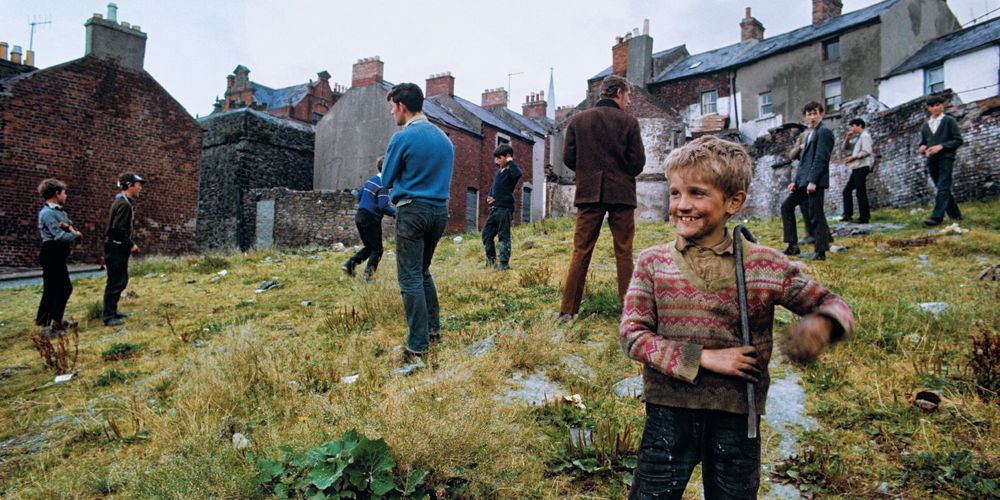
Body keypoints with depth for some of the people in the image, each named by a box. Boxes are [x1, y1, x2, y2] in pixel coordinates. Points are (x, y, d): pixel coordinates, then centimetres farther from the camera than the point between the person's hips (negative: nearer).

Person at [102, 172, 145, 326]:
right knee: (116, 281, -6)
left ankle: (112, 310, 27)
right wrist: (131, 244, -16)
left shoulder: (123, 202, 15)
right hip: (116, 248, -10)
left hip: (119, 248, 10)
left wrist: (130, 244, 13)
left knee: (121, 280, 17)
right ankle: (108, 316, 0)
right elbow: (118, 229, -25)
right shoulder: (124, 204, -17)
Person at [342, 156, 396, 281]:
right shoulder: (383, 184, -15)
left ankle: (349, 264, 6)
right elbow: (383, 206, -23)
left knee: (369, 247, 20)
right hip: (371, 219, -8)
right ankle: (368, 275, -10)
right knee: (377, 250, 3)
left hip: (359, 216, 8)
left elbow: (359, 197, 20)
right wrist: (396, 213, -15)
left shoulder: (370, 180, 11)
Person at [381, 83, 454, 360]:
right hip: (440, 210, 7)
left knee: (410, 278, -3)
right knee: (423, 271, 21)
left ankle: (418, 345, -4)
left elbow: (388, 179, 1)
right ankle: (433, 329, 24)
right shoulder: (444, 137, 10)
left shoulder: (402, 138, -9)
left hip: (413, 211, -7)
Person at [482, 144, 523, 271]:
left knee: (504, 236, -6)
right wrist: (488, 197, 8)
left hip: (504, 209, -9)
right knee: (487, 233, 11)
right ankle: (491, 259, 22)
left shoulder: (510, 171, -7)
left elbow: (518, 173, -32)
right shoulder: (498, 172, 18)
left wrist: (510, 161, -18)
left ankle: (504, 263, -2)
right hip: (494, 208, 9)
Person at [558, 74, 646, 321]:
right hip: (621, 193, -2)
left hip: (588, 192, 2)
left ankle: (567, 310, 0)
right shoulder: (628, 122, -2)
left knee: (581, 251, 4)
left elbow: (568, 158, 2)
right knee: (624, 252, 6)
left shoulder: (578, 120, 4)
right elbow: (638, 162, -3)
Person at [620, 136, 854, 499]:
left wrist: (820, 323, -21)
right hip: (669, 414, 0)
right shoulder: (652, 262, -4)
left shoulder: (765, 265, -5)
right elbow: (631, 335, -8)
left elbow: (832, 304, 4)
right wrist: (704, 357, -17)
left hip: (737, 418, 1)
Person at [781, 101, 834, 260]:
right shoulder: (809, 134, 21)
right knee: (787, 206, 10)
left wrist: (812, 181, -22)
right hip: (804, 181, 9)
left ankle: (821, 251, 0)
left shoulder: (824, 132, -7)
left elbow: (821, 158, -16)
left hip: (815, 181, -9)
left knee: (816, 215, -7)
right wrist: (796, 181, 15)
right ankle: (793, 245, 12)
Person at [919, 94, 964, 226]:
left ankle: (936, 217, -25)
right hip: (932, 160, 6)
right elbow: (923, 143, 24)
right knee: (941, 189, 9)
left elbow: (958, 140, -2)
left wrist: (941, 146, -15)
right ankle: (955, 214, 22)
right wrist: (922, 148, 0)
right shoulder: (925, 126, 18)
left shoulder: (949, 121, 4)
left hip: (946, 157, -6)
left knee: (943, 188, -14)